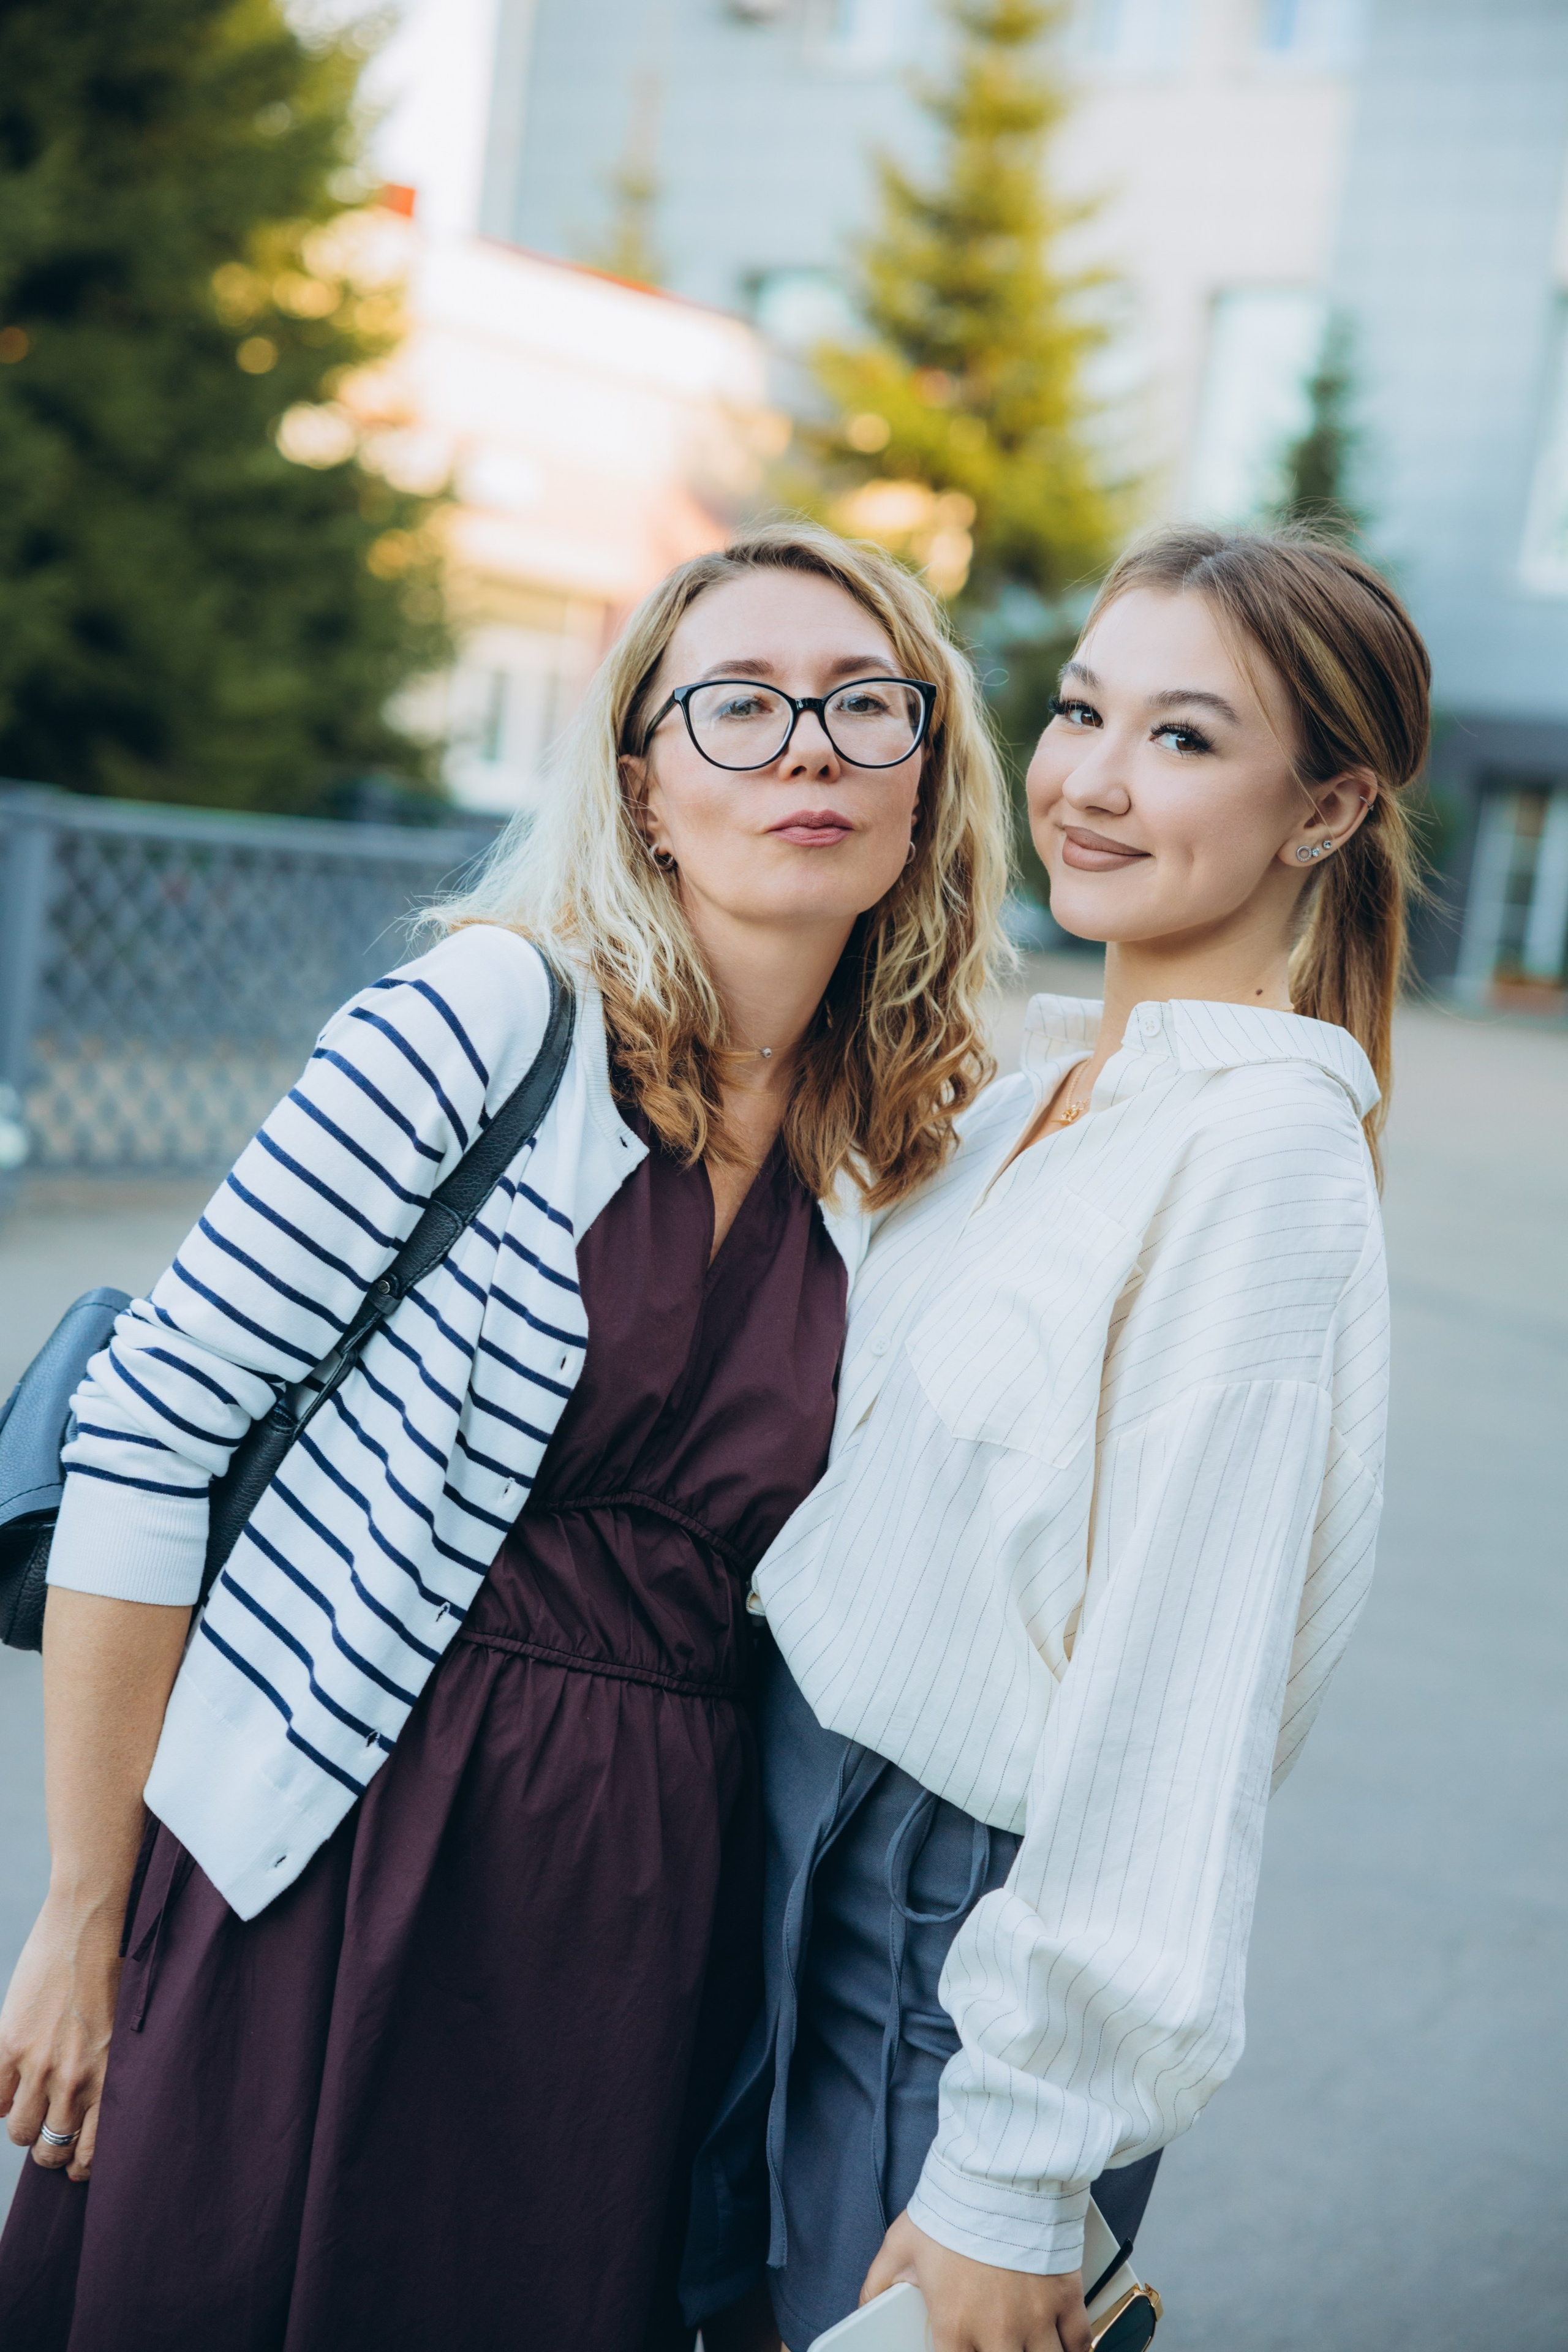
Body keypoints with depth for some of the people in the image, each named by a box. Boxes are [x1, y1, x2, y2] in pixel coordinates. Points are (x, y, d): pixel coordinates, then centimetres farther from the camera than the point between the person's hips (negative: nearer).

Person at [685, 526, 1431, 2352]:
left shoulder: (1267, 1147, -21)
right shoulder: (1045, 1074, 5)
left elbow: (1177, 1689, -22)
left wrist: (1012, 2179, -18)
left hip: (971, 1911, -7)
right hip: (793, 1808, 8)